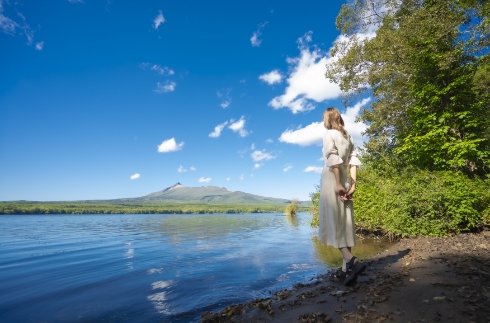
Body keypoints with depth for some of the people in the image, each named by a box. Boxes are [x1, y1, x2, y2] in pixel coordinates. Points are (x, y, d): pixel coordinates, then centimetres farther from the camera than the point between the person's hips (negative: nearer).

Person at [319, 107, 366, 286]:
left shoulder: (329, 134, -3)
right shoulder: (348, 137, 17)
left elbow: (333, 160, -16)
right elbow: (354, 162, 8)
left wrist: (338, 184, -18)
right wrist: (352, 185, 3)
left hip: (332, 181, -7)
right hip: (345, 182, 7)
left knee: (333, 223, -2)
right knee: (344, 223, 7)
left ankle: (352, 261, -14)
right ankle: (346, 268, 11)